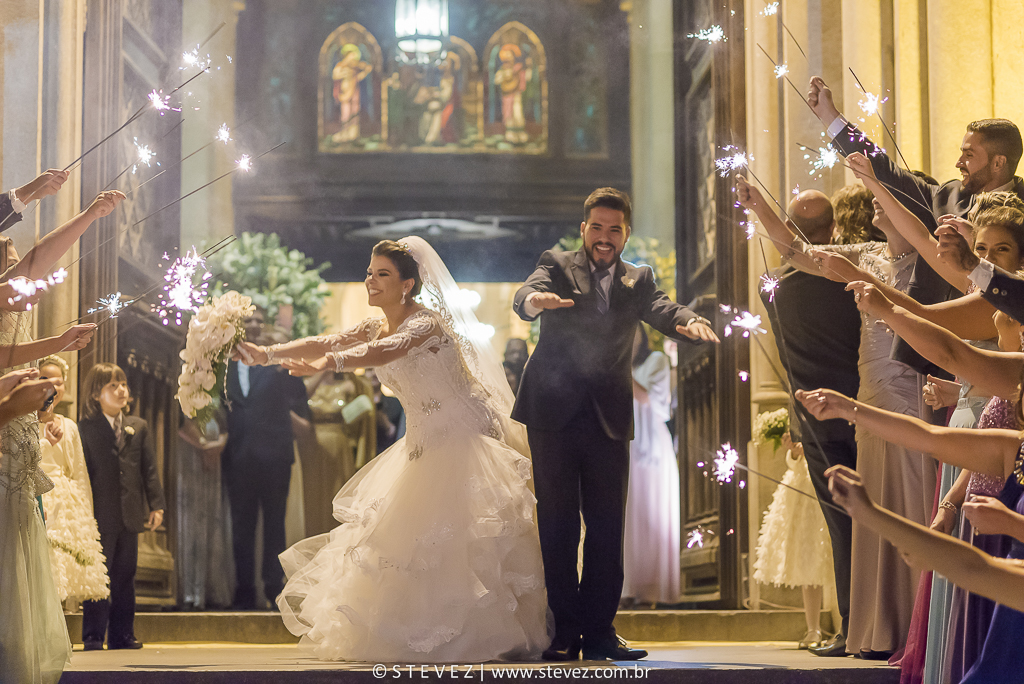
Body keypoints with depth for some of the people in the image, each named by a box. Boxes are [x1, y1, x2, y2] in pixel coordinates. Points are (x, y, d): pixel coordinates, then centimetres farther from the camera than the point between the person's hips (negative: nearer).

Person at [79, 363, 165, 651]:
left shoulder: (139, 427, 11)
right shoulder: (85, 429, 1)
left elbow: (150, 469, 9)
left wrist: (156, 505, 2)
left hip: (130, 517, 4)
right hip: (99, 516, -4)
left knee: (125, 577, 9)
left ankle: (122, 635, 15)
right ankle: (93, 638, 3)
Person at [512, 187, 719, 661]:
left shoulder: (637, 280, 15)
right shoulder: (557, 266, 7)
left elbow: (662, 310, -3)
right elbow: (525, 296, -12)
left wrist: (690, 322, -27)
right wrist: (536, 299, -38)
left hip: (608, 417, 3)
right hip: (554, 412, -2)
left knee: (607, 526, 2)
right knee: (557, 524, 0)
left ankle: (599, 630, 9)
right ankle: (563, 631, 5)